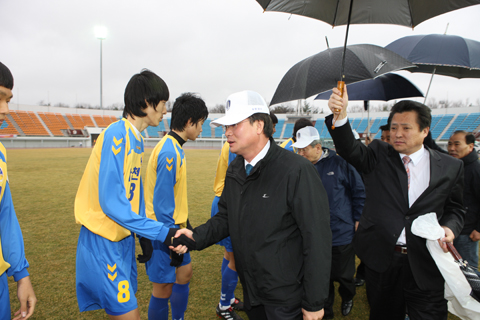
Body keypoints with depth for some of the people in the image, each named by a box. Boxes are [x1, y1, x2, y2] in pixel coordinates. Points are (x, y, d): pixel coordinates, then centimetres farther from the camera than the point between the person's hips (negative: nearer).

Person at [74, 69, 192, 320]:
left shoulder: (136, 139, 8)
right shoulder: (116, 136, -20)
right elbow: (111, 203, -25)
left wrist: (144, 237, 14)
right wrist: (162, 233, -23)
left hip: (123, 239, 9)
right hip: (102, 242, -8)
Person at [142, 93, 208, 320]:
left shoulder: (174, 148, 8)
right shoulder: (170, 152, -23)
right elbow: (162, 204, -24)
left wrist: (184, 223, 20)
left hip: (174, 227, 10)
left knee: (184, 272, 21)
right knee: (164, 289, 4)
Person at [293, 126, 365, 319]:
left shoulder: (339, 163, -11)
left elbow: (359, 191, -1)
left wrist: (357, 219, 0)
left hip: (342, 233, -1)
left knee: (343, 274, 14)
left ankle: (347, 298, 47)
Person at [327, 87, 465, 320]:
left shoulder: (451, 167, 2)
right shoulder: (379, 155, -1)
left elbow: (454, 208, 10)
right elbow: (350, 149, -20)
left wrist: (450, 228, -12)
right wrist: (340, 116, -37)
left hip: (425, 264, 0)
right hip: (380, 258, 1)